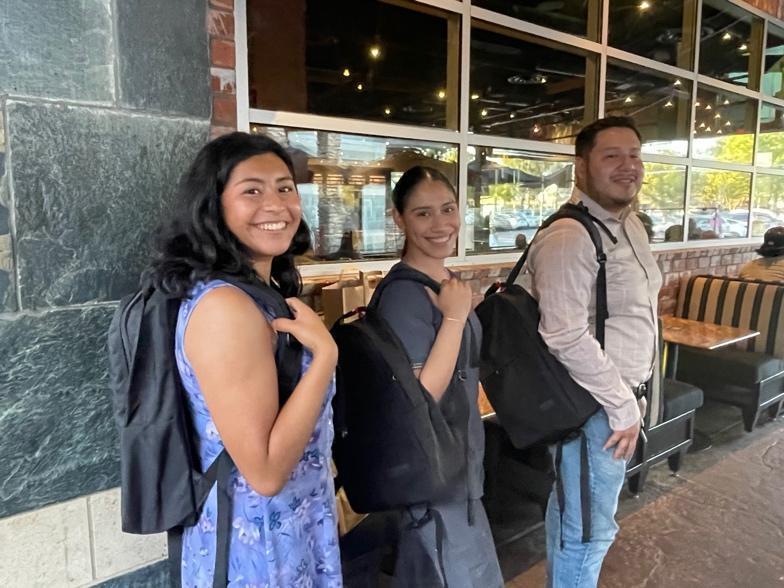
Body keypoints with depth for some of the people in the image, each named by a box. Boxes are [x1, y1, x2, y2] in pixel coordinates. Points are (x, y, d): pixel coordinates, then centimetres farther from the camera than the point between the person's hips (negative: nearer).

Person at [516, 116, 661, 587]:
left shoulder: (632, 225, 8)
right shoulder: (570, 237, -23)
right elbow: (566, 338, -29)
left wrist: (631, 396, 16)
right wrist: (624, 406, -20)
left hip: (619, 395, 9)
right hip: (593, 404, -9)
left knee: (572, 511, 25)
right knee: (589, 525, 7)